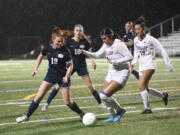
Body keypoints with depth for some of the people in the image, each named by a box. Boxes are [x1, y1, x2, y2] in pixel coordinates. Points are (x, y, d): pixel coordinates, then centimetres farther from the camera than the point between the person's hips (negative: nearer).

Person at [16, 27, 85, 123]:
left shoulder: (65, 51, -16)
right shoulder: (48, 48, -8)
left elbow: (70, 65, -8)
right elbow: (41, 56, 14)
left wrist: (66, 77, -22)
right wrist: (36, 69, 7)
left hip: (63, 76, -3)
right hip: (51, 74, 3)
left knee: (67, 102, -4)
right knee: (38, 97, -5)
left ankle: (81, 114, 19)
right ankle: (27, 116, 7)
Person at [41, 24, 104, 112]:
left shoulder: (85, 42, -3)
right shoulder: (69, 42, -7)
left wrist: (93, 61, -10)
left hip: (82, 66, 1)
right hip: (71, 65, -1)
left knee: (90, 86, -2)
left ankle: (100, 103, 15)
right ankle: (47, 104, 0)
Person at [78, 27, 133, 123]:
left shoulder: (119, 44, -18)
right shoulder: (106, 45, 6)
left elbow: (130, 57, -19)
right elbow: (97, 55, 17)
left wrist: (115, 61, -22)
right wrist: (84, 52, 3)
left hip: (121, 74, -9)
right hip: (111, 73, 9)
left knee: (104, 95, -17)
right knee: (103, 96, 9)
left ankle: (120, 110, 4)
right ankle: (113, 116, 26)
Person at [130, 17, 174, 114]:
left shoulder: (150, 39, -13)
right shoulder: (136, 40, 5)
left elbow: (161, 49, -8)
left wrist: (168, 63, -8)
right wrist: (133, 63, 7)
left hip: (150, 65, -7)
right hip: (142, 65, 7)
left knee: (142, 85, -22)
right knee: (145, 89, 8)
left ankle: (147, 108, -15)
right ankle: (163, 96, 31)